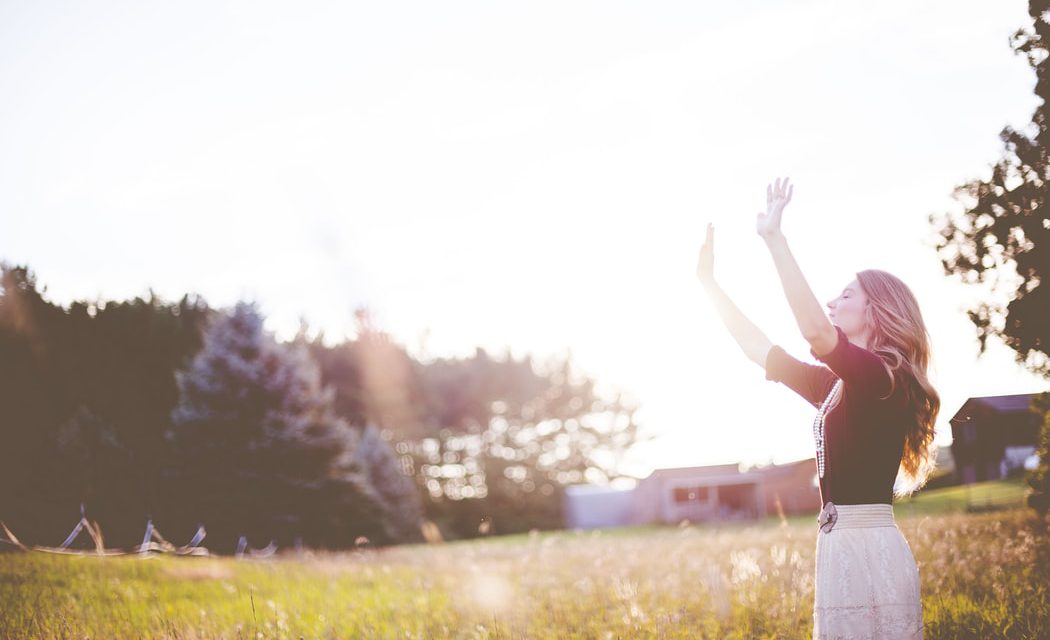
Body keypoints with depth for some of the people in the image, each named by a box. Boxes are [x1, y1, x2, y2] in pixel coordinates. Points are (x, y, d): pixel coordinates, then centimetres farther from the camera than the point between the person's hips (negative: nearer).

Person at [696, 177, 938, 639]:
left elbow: (815, 333, -27)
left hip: (868, 550, -9)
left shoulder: (881, 376, -10)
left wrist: (775, 239, -25)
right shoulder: (839, 385, 16)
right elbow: (761, 350, 20)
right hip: (842, 546, 9)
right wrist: (709, 282, 21)